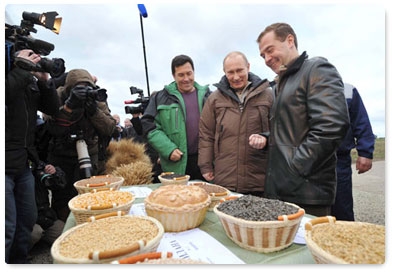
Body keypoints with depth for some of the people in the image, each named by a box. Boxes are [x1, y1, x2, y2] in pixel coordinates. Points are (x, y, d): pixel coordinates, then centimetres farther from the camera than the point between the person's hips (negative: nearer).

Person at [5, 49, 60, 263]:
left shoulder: (31, 80, 12)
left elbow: (52, 109, 9)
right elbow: (9, 91, -27)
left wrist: (44, 80, -1)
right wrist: (23, 66, -14)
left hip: (23, 163, 7)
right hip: (6, 164, -7)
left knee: (28, 218, 17)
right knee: (8, 226, -3)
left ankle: (19, 262, 35)